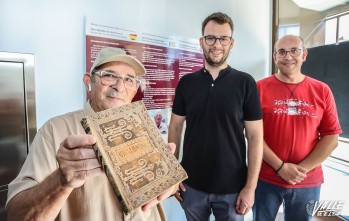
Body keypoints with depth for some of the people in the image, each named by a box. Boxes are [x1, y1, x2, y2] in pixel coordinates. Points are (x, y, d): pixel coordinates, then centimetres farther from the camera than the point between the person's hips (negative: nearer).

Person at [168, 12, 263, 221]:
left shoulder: (245, 83, -7)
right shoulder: (186, 82, -1)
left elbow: (255, 136, -6)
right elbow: (175, 128, 3)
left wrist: (250, 186, -9)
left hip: (232, 188, -1)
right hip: (192, 184, 2)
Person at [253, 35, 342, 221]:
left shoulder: (322, 91, 1)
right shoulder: (261, 88, -6)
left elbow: (331, 137, -1)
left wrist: (303, 168, -10)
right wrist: (280, 167, -13)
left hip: (308, 182, 2)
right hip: (266, 179, -1)